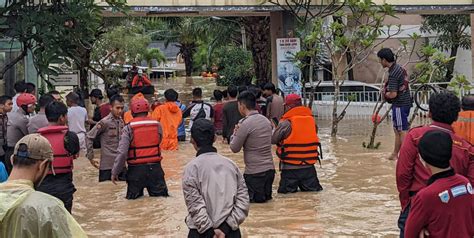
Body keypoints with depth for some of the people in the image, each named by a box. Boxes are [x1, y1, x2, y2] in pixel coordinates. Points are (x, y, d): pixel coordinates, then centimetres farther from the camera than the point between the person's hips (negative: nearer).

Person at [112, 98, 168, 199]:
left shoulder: (129, 128, -8)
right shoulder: (157, 125, 0)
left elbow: (122, 152, -12)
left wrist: (115, 172, -4)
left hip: (136, 169, -2)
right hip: (155, 168, 2)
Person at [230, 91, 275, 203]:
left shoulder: (245, 124, -15)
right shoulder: (266, 120, 8)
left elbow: (234, 148, -8)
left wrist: (235, 133, 10)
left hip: (254, 172, -7)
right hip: (270, 169, 7)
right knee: (266, 196, 24)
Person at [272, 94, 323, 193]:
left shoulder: (286, 122, -13)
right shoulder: (311, 119, 1)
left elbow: (273, 140, -6)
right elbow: (313, 136, 10)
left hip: (290, 167, -3)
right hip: (309, 166, 4)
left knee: (285, 192, 8)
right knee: (313, 189, 15)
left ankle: (291, 188, -12)